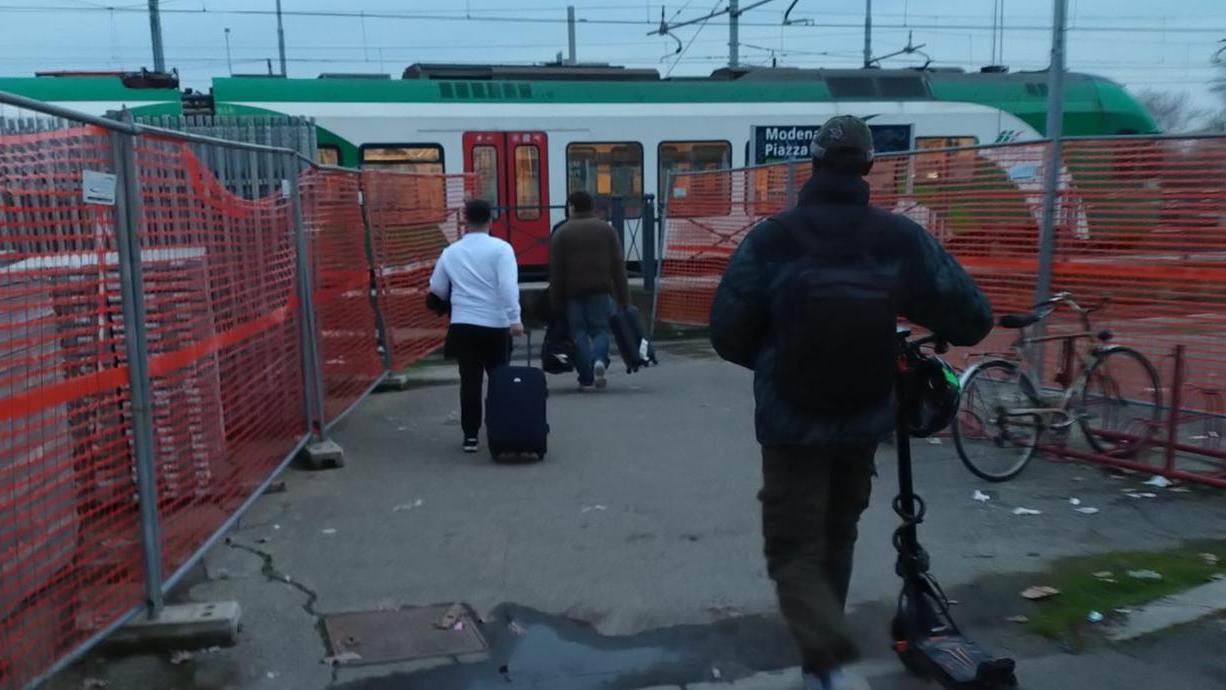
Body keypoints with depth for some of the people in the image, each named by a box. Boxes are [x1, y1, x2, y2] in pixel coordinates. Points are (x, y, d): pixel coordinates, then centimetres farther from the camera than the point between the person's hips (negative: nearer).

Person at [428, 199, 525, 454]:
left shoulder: (451, 252, 6)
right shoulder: (500, 248, -6)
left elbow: (437, 289, 13)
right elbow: (508, 284, -17)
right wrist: (515, 318, -18)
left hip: (463, 325, 2)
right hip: (495, 326, -2)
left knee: (470, 381, 6)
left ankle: (471, 436, 5)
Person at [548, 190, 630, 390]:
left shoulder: (562, 233, 3)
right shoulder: (607, 229, 8)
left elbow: (556, 271, -2)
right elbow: (618, 266, 3)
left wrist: (556, 303, 1)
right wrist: (623, 298, 4)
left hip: (573, 291, -1)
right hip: (600, 290, 1)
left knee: (579, 333, 6)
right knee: (600, 329, 10)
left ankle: (587, 379, 4)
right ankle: (599, 360, -19)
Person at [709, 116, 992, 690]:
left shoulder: (772, 238, -13)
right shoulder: (901, 238, -9)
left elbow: (727, 334, -8)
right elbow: (973, 319, -6)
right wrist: (915, 319, 15)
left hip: (791, 424, -3)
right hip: (865, 421, 4)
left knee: (794, 550, 7)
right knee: (835, 541, 24)